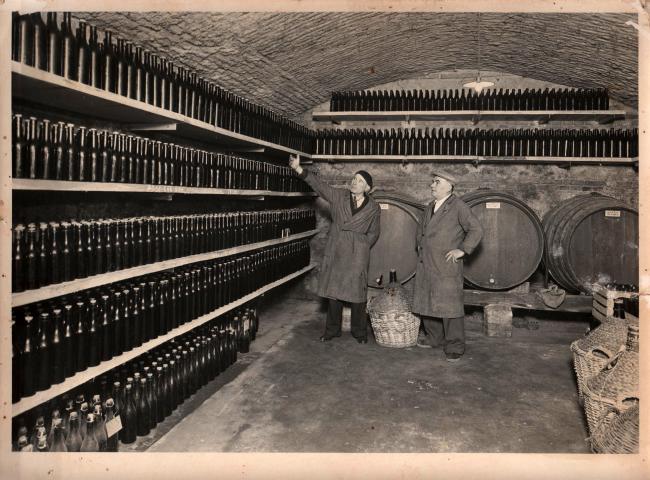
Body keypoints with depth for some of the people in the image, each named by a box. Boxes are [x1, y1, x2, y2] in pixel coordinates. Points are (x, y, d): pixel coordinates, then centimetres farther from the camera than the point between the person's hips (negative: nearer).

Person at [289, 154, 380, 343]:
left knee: (357, 292, 0)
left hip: (357, 255, -2)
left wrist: (362, 245, -1)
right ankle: (332, 330, 21)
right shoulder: (338, 196, 3)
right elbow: (318, 184, -8)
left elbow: (373, 233, 12)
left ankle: (359, 331, 16)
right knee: (333, 291, 7)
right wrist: (299, 169, -19)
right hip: (335, 252, 2)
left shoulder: (373, 208, 2)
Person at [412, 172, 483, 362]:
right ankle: (435, 338, 29)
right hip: (425, 265, 8)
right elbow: (420, 228, 33)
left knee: (449, 304, -6)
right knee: (427, 303, 13)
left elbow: (476, 229, -12)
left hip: (446, 266, -8)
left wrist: (463, 250, -13)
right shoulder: (429, 207, 16)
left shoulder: (458, 207, -7)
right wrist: (419, 244, 19)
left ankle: (455, 346, 3)